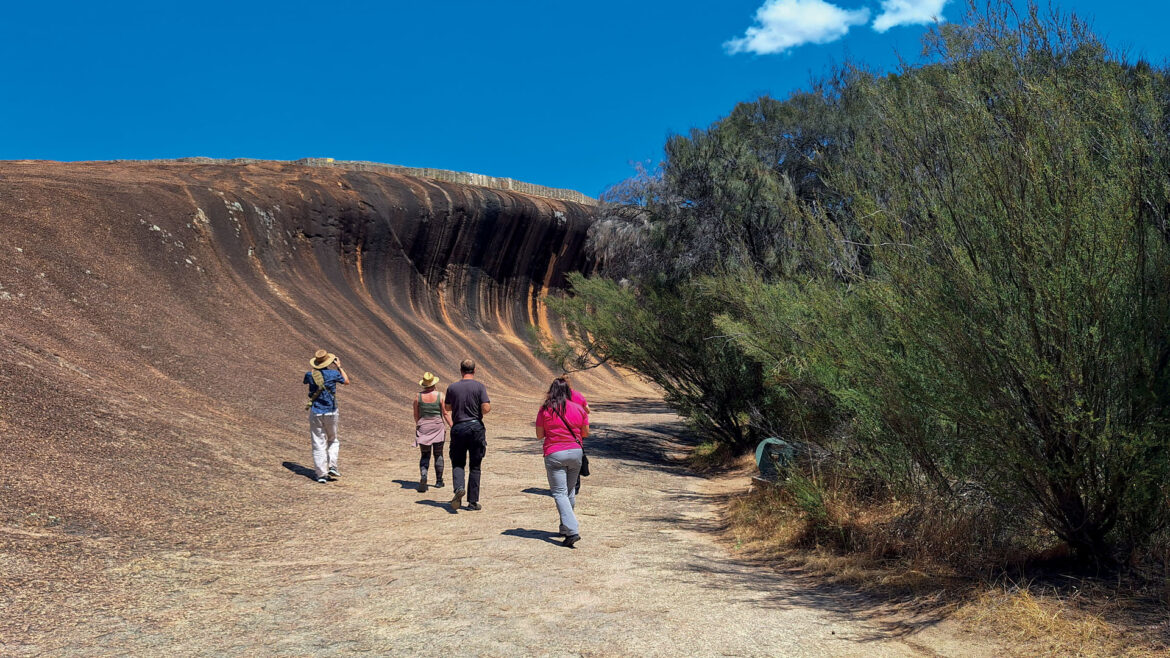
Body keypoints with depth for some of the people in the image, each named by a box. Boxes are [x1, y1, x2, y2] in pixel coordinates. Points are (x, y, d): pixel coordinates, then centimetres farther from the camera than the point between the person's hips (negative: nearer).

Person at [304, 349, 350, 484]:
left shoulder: (310, 375, -5)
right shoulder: (333, 374, -8)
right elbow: (347, 381, 12)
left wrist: (314, 368, 25)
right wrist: (339, 367, 20)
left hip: (315, 412, 0)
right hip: (331, 412, 0)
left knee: (318, 444, 4)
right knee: (333, 440, 20)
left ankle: (321, 474, 2)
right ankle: (332, 467, 7)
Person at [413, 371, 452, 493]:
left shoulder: (418, 396, -3)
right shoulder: (440, 396, -7)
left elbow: (416, 415, 5)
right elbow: (445, 413, -7)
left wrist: (418, 426, 22)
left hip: (423, 428, 1)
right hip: (438, 427, -1)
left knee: (425, 455, 6)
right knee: (438, 454, 12)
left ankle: (423, 475, -19)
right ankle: (439, 481, 18)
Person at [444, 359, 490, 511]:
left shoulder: (452, 388, 2)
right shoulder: (479, 387, -5)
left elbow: (447, 407, 14)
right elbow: (486, 408, -13)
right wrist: (479, 413, 9)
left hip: (458, 428, 1)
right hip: (476, 427, -1)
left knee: (458, 463, 13)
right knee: (475, 466, 8)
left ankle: (459, 487, -16)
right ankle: (473, 501, 8)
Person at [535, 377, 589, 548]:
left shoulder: (545, 410, -6)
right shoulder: (578, 409, 1)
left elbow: (539, 435, 1)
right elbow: (586, 433, 8)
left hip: (554, 454, -3)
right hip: (575, 451, 4)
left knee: (559, 493, -3)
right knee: (570, 491, 19)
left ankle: (572, 531, -17)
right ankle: (565, 527, 29)